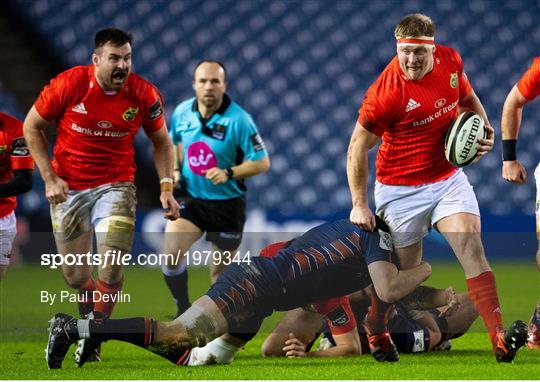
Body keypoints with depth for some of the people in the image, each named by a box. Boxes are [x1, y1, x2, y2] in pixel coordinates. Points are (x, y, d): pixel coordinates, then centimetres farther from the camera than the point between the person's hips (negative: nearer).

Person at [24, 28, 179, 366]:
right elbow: (32, 127, -2)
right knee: (74, 274, 4)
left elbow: (161, 142, 7)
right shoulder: (68, 85, -15)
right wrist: (49, 178, -7)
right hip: (68, 187, 0)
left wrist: (167, 187, -3)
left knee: (112, 266, -14)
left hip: (116, 185, 0)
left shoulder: (144, 95, -10)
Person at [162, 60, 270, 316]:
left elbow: (262, 162, -12)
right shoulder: (182, 112, -3)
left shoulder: (238, 120, -16)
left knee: (220, 273, 6)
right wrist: (175, 169, 2)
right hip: (190, 198, 3)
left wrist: (229, 174, -26)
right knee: (171, 254, -19)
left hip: (227, 204, -3)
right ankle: (183, 311, 2)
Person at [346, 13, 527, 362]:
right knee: (405, 271, 6)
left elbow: (468, 98, 18)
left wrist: (484, 130, 0)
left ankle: (500, 339, -21)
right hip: (401, 188, -4)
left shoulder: (450, 60, -6)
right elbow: (358, 147, -13)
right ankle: (374, 331, 35)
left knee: (471, 246, -14)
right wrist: (359, 204, -14)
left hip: (448, 177, 4)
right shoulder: (387, 92, -22)